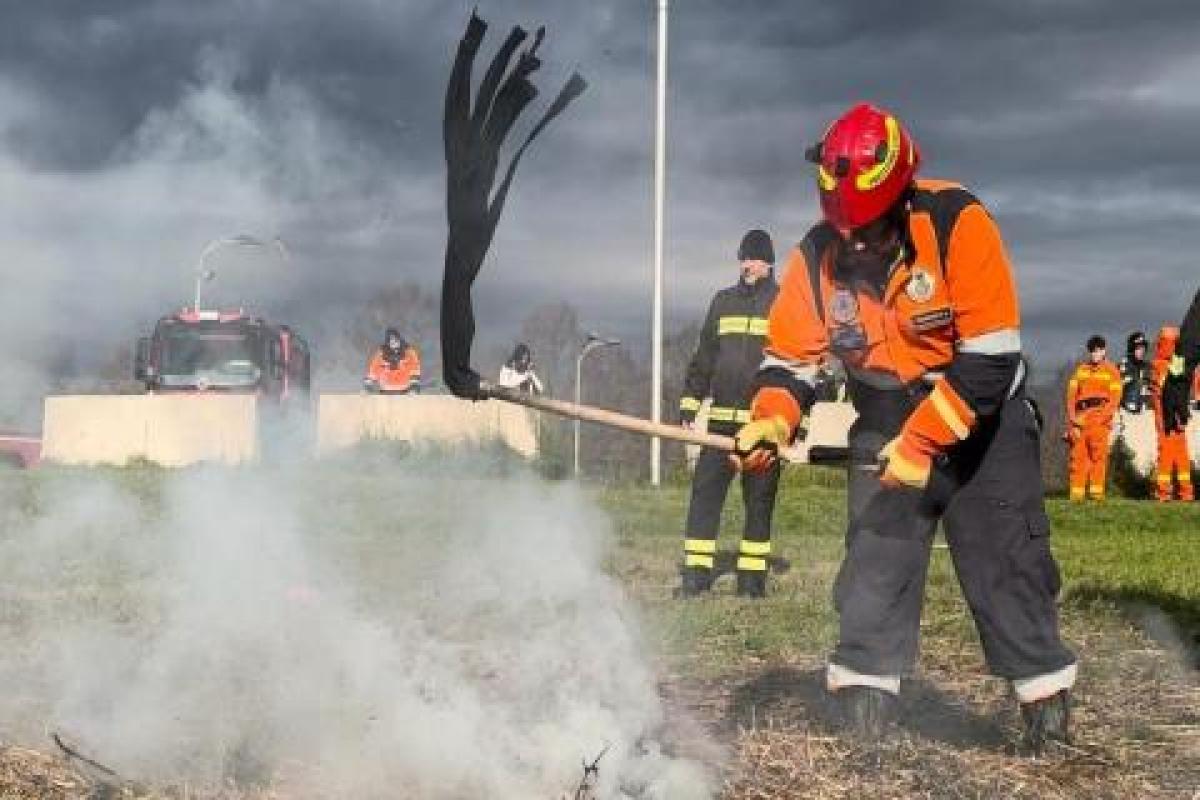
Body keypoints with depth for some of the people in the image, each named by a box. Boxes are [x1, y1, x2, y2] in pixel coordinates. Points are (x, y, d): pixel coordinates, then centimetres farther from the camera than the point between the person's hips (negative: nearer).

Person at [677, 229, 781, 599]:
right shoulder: (723, 301, 13)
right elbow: (704, 356, 18)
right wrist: (689, 402, 13)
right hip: (722, 420, 3)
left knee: (759, 499, 3)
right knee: (704, 492, -2)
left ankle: (752, 577, 9)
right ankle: (696, 575, 0)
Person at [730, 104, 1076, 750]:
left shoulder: (956, 223, -26)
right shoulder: (817, 255, -13)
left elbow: (990, 359, -27)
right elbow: (788, 358, -4)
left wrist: (921, 443, -28)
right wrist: (770, 423, -25)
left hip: (982, 418, -3)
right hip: (886, 427, 3)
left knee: (1005, 560, -4)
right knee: (875, 557, -4)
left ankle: (1045, 692, 8)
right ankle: (864, 688, 5)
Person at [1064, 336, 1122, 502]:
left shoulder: (1111, 371, 9)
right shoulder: (1081, 369, 17)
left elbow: (1114, 399, 2)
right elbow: (1071, 395, 13)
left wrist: (1101, 417, -10)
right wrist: (1072, 419, 1)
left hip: (1100, 419, -3)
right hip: (1080, 418, 3)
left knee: (1098, 455, -9)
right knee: (1078, 455, -3)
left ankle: (1096, 490, -8)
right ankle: (1077, 492, -3)